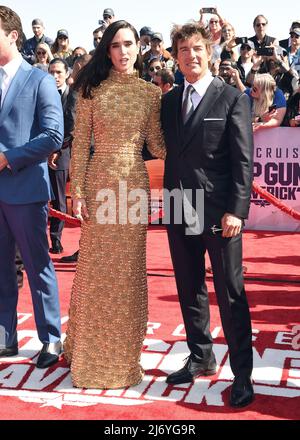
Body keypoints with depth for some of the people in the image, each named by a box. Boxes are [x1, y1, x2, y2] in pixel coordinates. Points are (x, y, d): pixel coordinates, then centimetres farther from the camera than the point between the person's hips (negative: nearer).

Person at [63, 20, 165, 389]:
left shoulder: (150, 92, 6)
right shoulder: (92, 90, 2)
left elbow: (157, 145, 7)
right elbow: (80, 144, 0)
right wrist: (77, 191, -6)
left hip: (134, 183, 1)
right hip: (98, 181, -1)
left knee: (128, 268, 9)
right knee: (95, 267, 6)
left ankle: (124, 351, 26)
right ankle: (90, 350, 23)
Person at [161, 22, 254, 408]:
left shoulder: (232, 99, -2)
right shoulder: (169, 101, 12)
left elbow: (244, 160, -7)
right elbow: (169, 153, 12)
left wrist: (236, 210, -14)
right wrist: (168, 202, 6)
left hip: (219, 212, -5)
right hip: (180, 212, 5)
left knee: (231, 294, 1)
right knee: (189, 291, 14)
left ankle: (242, 374, 13)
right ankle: (201, 358, 31)